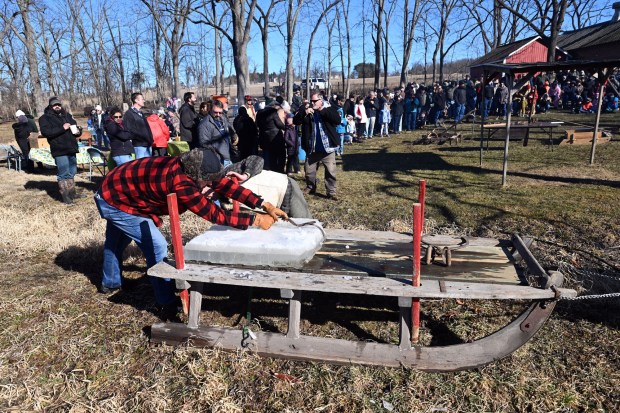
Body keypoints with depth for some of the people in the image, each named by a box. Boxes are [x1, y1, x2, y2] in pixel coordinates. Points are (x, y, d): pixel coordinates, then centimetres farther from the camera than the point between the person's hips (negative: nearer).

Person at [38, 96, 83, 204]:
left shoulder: (67, 115, 17)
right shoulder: (45, 118, -2)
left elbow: (75, 126, 27)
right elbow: (45, 132, -17)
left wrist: (78, 131, 2)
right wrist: (62, 128, -21)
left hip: (71, 148, 7)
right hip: (59, 150, -7)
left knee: (71, 172, 15)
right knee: (64, 174, -6)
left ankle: (72, 192, 25)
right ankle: (65, 196, 0)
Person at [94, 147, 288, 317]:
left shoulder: (191, 165, -17)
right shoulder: (180, 183, -42)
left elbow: (225, 184, -15)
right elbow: (214, 214, -37)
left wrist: (264, 205, -19)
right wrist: (256, 220, -34)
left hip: (114, 189, 9)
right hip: (115, 202, -9)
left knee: (116, 242, 29)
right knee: (156, 247, -10)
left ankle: (110, 283, 53)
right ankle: (167, 304, 2)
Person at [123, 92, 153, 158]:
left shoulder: (141, 113, 21)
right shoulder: (129, 114, -7)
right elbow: (129, 130, -15)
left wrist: (150, 139, 10)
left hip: (148, 144, 8)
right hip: (139, 145, -8)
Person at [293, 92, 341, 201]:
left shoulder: (329, 110, -1)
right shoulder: (306, 111, 5)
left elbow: (338, 121, -18)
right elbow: (295, 121, -4)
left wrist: (323, 110, -20)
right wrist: (304, 113, -21)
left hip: (328, 147, -3)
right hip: (312, 148, 3)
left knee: (331, 171, 0)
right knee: (309, 171, 13)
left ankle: (331, 192, 10)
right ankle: (310, 187, 35)